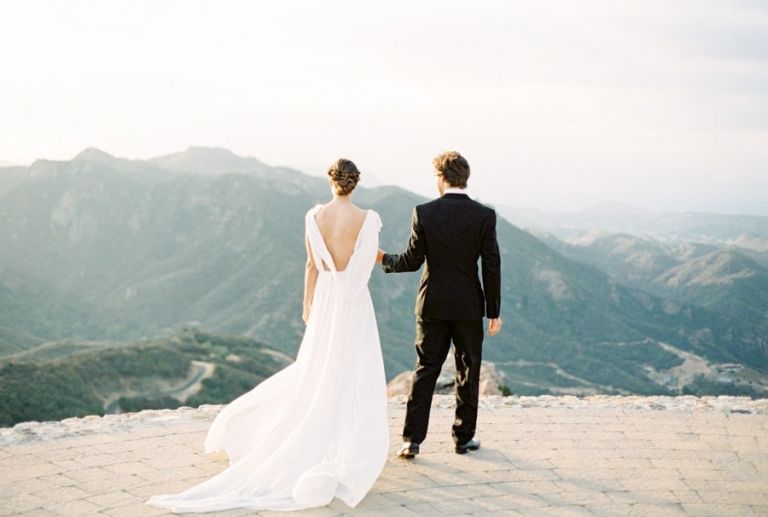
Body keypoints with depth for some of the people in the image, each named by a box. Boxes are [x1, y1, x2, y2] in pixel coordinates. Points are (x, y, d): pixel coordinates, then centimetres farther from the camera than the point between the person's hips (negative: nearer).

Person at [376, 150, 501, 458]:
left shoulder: (424, 213, -7)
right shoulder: (484, 215, -7)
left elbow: (412, 261, -5)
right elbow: (492, 267, -7)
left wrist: (383, 259, 15)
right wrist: (494, 312, 0)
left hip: (432, 305, 1)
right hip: (469, 306, -1)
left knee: (425, 369, 7)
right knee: (468, 371, 12)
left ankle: (412, 439, 6)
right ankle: (463, 437, 20)